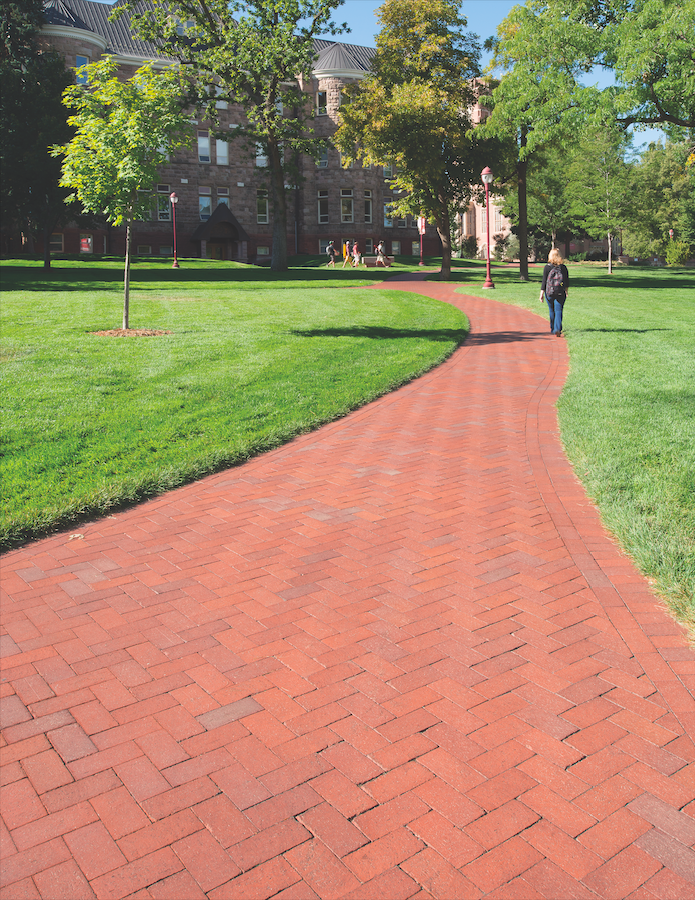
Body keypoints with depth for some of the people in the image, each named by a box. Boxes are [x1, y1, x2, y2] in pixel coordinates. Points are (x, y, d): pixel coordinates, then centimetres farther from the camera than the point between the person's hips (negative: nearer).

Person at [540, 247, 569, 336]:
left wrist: (541, 294, -3)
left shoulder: (547, 267, -6)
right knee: (558, 311, 1)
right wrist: (566, 291, 21)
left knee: (552, 311, 14)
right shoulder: (563, 267, -1)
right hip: (560, 293, 0)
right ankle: (557, 330, -16)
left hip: (549, 293, 0)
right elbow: (567, 281, 6)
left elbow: (544, 281, -7)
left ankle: (553, 330, 25)